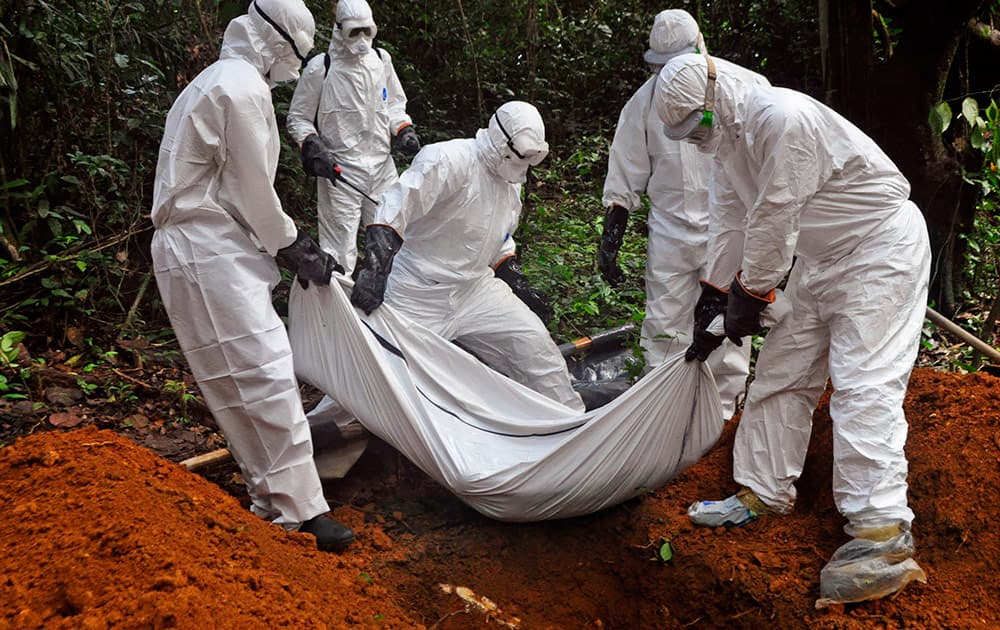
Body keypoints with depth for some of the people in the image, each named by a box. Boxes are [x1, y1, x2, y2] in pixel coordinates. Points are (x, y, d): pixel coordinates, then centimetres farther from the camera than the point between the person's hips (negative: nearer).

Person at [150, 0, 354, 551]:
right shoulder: (243, 89, -13)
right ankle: (297, 510, -12)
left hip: (213, 246, 11)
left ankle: (270, 491, 23)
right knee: (262, 375, -13)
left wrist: (296, 242, 18)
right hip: (207, 252, -11)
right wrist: (294, 249, 0)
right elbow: (253, 190, -12)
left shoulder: (220, 81, 21)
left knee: (246, 377, 14)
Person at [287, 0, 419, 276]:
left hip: (381, 164, 5)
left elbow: (394, 105, 22)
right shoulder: (320, 68, -6)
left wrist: (404, 130, 4)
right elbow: (297, 118, 2)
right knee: (339, 252, -6)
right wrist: (313, 148, -13)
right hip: (339, 169, -5)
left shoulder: (381, 60, 9)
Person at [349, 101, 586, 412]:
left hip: (475, 287, 7)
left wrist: (520, 285, 18)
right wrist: (376, 267, -39)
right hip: (419, 298, -7)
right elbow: (394, 209, -29)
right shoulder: (449, 160, -20)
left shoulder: (511, 181, 9)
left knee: (534, 344, 0)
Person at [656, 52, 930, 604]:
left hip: (880, 247, -9)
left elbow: (774, 219, -24)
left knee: (862, 384, -17)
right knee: (782, 373, 10)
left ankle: (883, 537, -18)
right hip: (820, 258, 9)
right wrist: (717, 304, 11)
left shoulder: (782, 118, -27)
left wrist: (750, 295, -12)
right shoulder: (725, 142, 3)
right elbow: (729, 224, 10)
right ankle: (764, 492, 22)